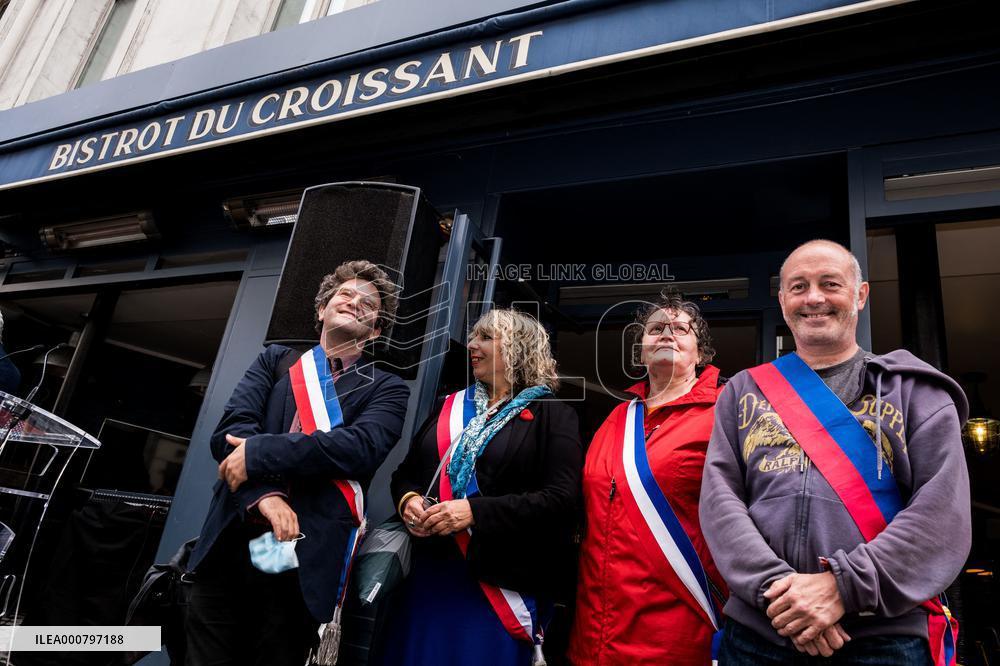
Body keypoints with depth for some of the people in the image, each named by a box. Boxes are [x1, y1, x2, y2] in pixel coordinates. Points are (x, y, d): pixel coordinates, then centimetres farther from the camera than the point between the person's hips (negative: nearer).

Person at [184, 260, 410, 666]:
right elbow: (231, 429, -1)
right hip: (230, 546, 2)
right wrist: (264, 493, -18)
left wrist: (259, 453, -15)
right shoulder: (276, 361, 13)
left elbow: (362, 446, -13)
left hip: (305, 559, -2)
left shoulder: (386, 389, 6)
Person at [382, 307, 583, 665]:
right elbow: (405, 473, 18)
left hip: (500, 585, -5)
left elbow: (561, 499, -16)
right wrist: (408, 499, -6)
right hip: (429, 573, 6)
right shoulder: (451, 407, 13)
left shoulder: (552, 416, -4)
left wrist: (475, 511, -22)